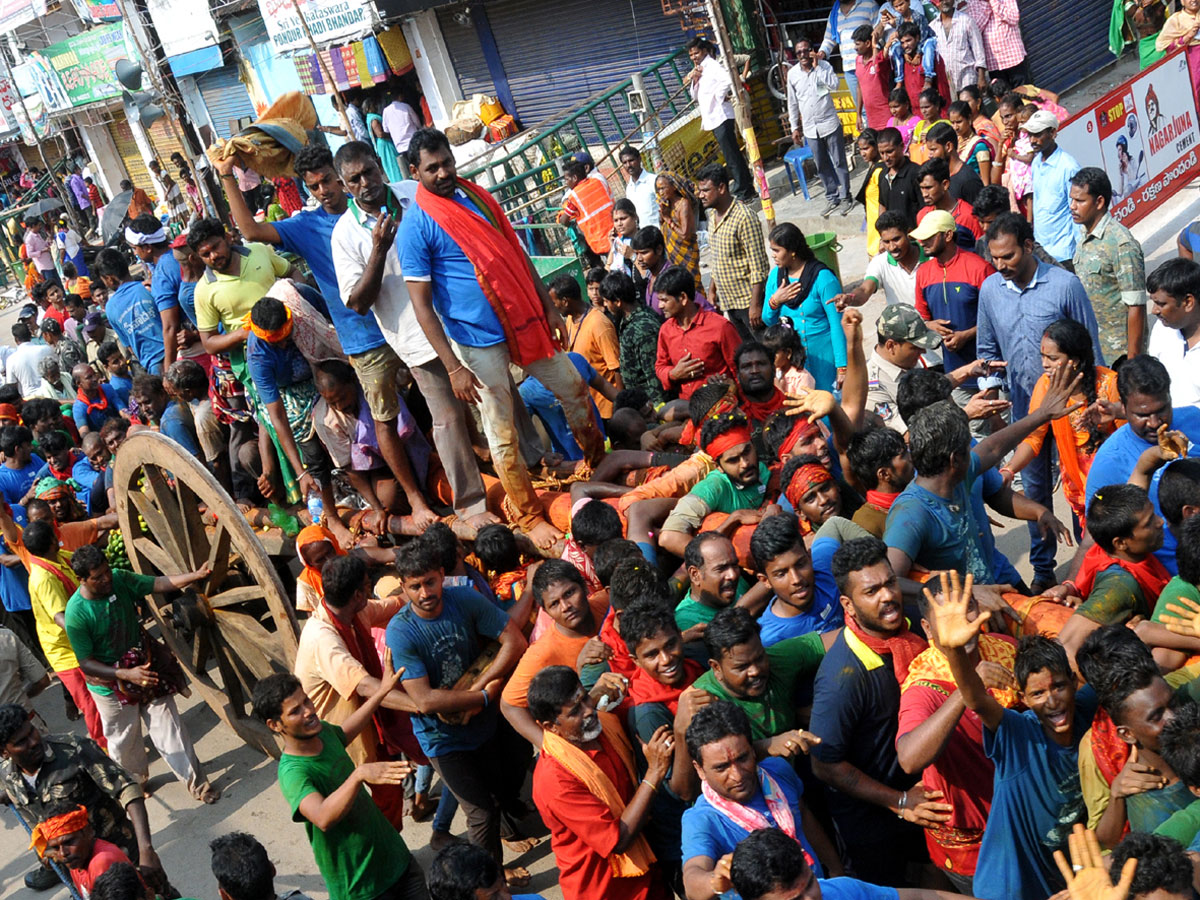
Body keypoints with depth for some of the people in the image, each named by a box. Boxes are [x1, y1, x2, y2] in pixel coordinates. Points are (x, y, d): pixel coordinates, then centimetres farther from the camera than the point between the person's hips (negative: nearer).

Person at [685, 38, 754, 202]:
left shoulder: (713, 66, -10)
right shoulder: (699, 70, 17)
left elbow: (728, 80, -28)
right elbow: (696, 97, 18)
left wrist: (721, 95, -14)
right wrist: (694, 81, 2)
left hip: (720, 116, -10)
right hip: (712, 119, 10)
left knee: (732, 157, -8)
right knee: (733, 155, 14)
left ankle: (742, 192, -4)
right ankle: (748, 188, 21)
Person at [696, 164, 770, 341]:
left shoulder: (744, 217, -19)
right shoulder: (712, 214, 8)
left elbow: (758, 265, -20)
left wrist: (755, 304, -23)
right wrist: (712, 289, 18)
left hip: (747, 300, -8)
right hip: (727, 301, 8)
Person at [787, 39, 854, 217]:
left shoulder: (824, 66, -4)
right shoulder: (792, 73, 3)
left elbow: (834, 84, -22)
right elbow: (792, 103, 10)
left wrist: (816, 67, -19)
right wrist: (795, 127, 9)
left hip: (829, 124, -3)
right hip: (810, 128, 3)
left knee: (839, 162, 2)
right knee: (821, 166, 10)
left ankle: (845, 196, 12)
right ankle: (832, 197, 22)